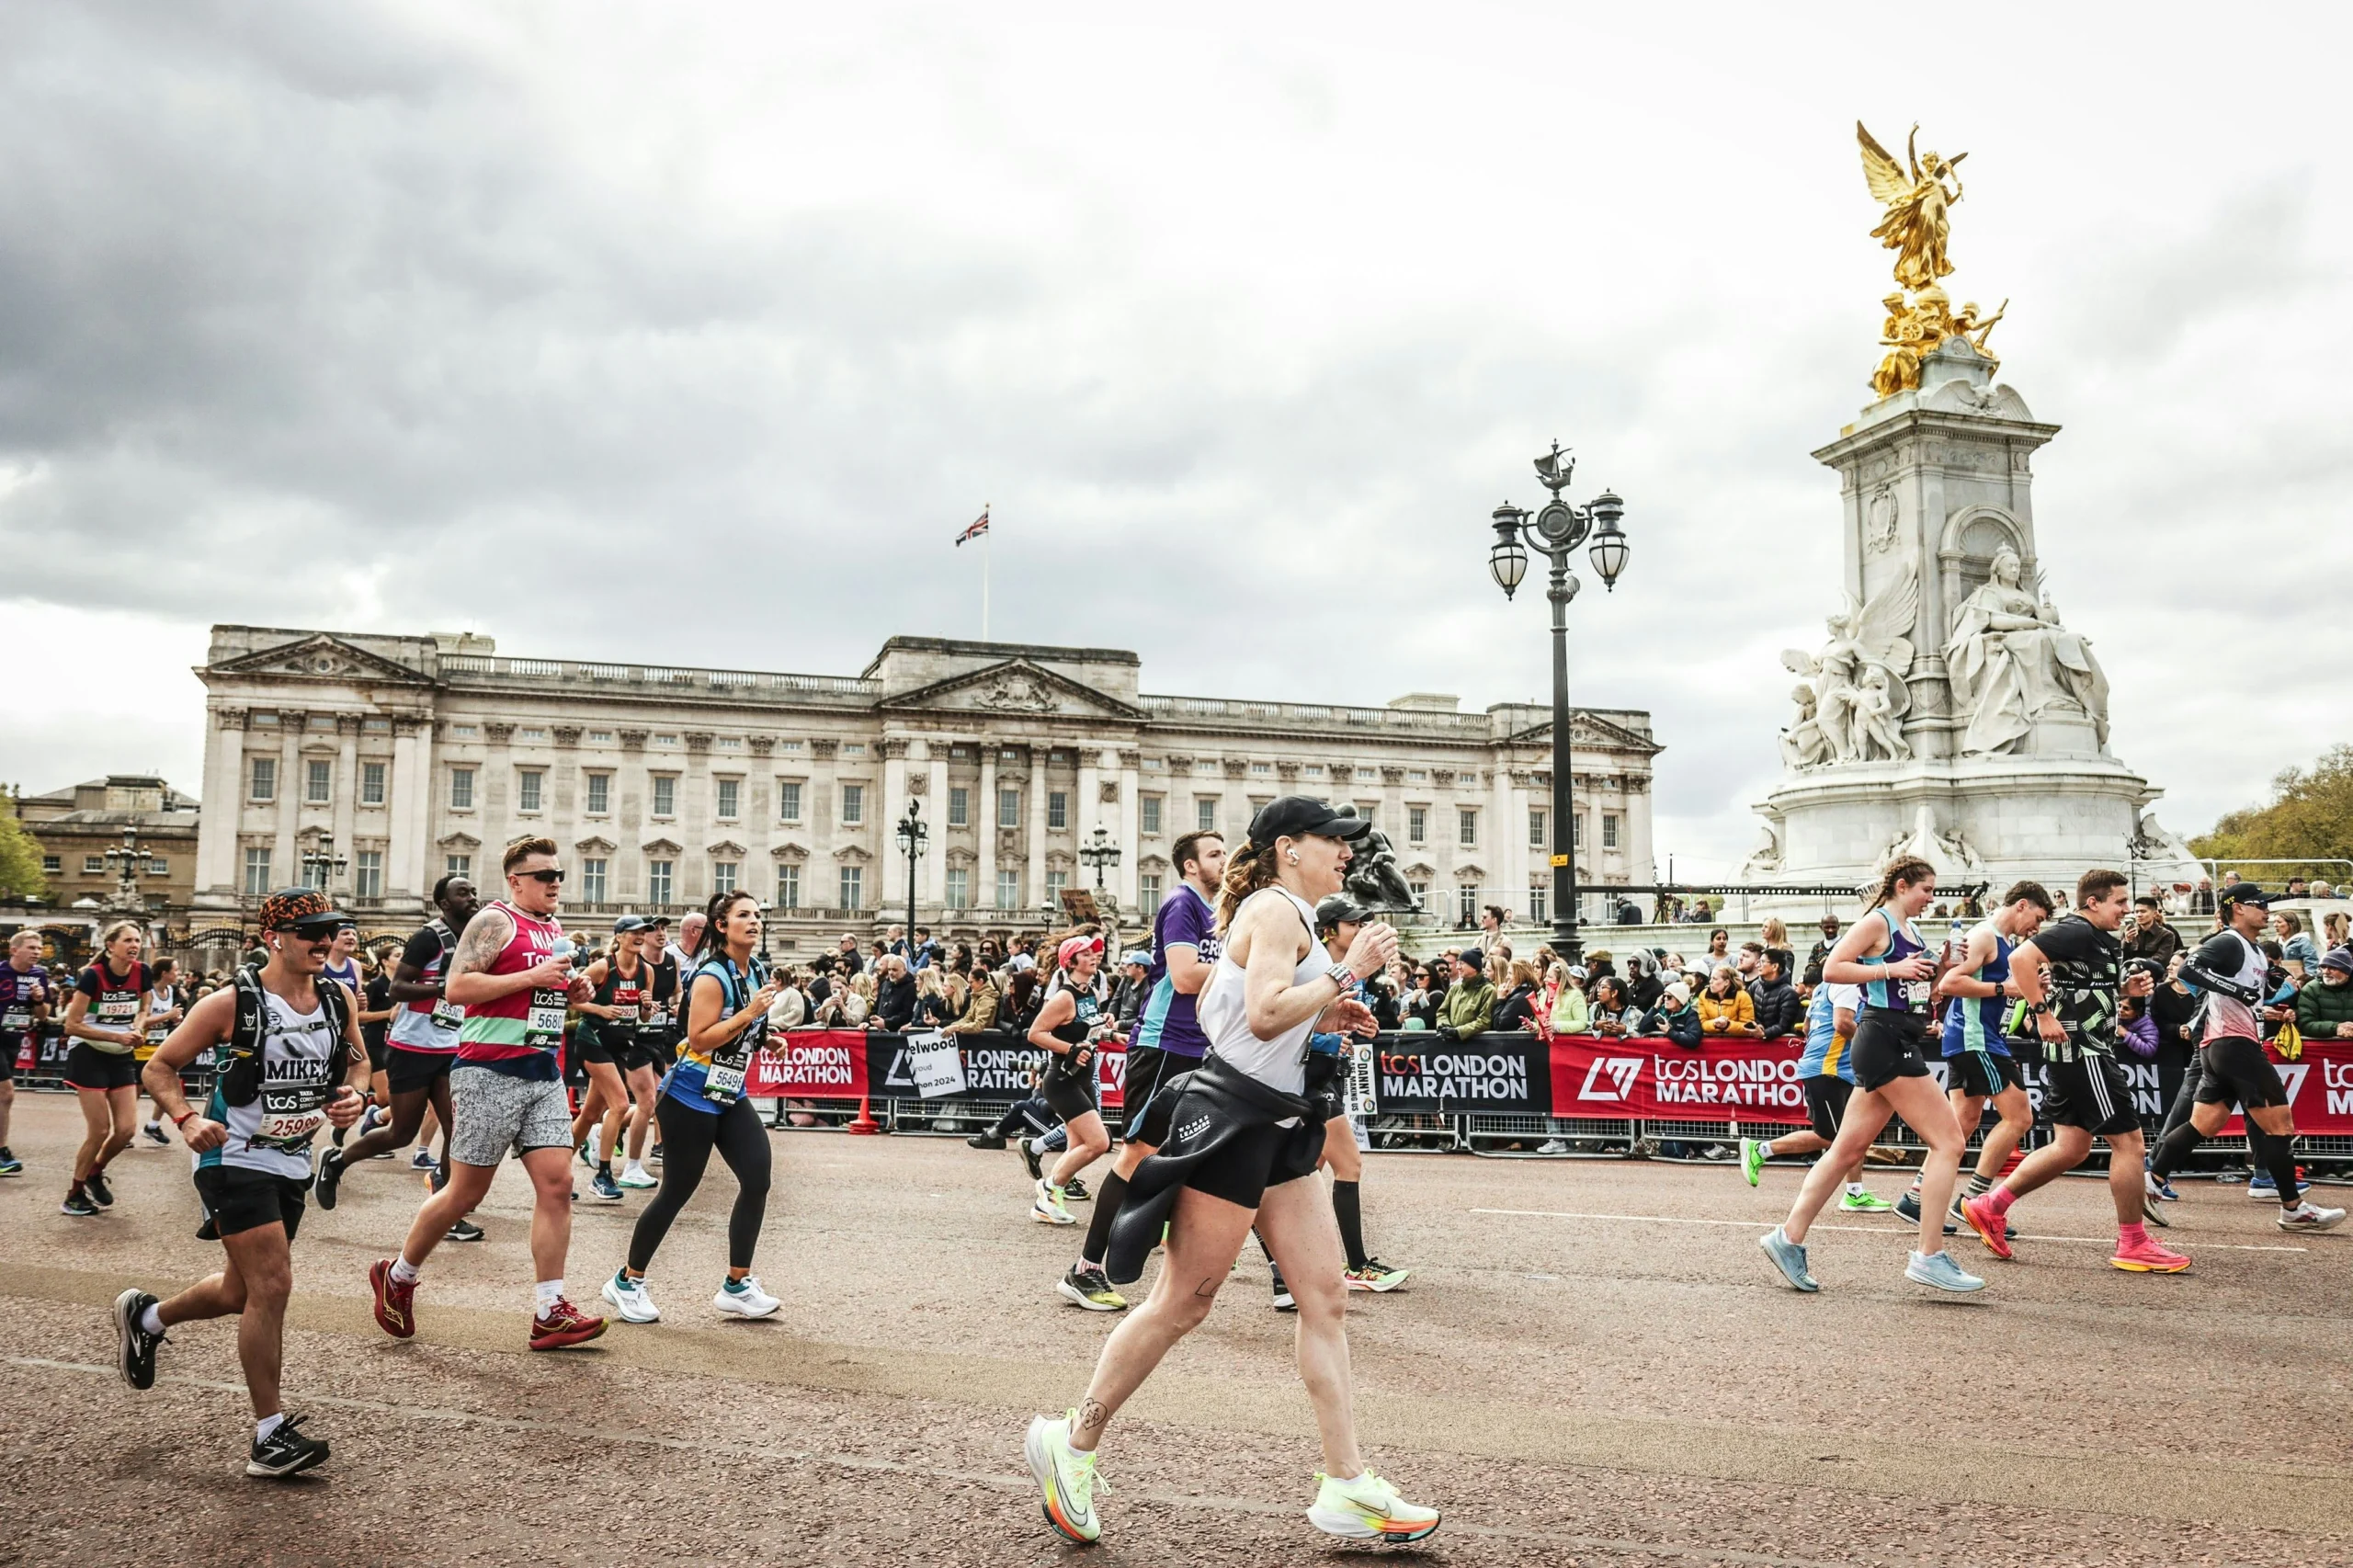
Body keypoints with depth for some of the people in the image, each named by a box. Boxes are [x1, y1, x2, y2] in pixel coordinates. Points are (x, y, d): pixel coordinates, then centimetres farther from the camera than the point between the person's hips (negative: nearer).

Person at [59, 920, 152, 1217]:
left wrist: (138, 1028, -8)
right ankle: (74, 1195, 13)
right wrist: (117, 1036, -21)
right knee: (99, 1130, -5)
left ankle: (95, 1174, 28)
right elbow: (71, 1026, -17)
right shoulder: (93, 976, -18)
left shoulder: (141, 973, -4)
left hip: (122, 1058, 5)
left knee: (126, 1129, 0)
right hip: (89, 1056, -5)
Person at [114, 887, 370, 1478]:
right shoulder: (232, 1003, -14)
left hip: (292, 1163, 7)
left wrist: (354, 1096, -7)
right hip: (234, 1160, -7)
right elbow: (160, 1068, -7)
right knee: (272, 1286, -13)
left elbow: (357, 1062, 15)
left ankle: (145, 1317, 49)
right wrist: (187, 1119, -23)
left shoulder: (340, 1000, 1)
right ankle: (270, 1435, -3)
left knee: (245, 1293, 19)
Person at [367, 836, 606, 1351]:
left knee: (557, 1184, -3)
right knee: (466, 1192, 3)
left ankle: (549, 1313, 0)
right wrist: (533, 977, -20)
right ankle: (397, 1275, 28)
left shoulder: (556, 932, 17)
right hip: (490, 1071, -7)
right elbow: (456, 987, -18)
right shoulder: (496, 921, -8)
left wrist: (573, 992, 8)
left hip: (544, 1074, 7)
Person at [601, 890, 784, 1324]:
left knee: (757, 1178, -6)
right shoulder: (712, 976, -18)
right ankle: (626, 1282, 21)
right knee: (677, 1191, 1)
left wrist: (767, 1039, 5)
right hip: (690, 1098, -7)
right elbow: (699, 1038, -24)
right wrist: (748, 1014, -27)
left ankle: (737, 1286, 4)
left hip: (730, 1096, 7)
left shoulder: (758, 972, 6)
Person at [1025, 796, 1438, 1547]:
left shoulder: (1273, 913, 18)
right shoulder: (1278, 909, -12)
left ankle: (1346, 1486, 10)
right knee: (1183, 1302, -1)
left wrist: (1322, 1012, 17)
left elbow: (1210, 1005, 21)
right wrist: (1346, 973, -19)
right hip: (1233, 1119, -10)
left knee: (1326, 1297, 6)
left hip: (1273, 1129, 10)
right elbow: (1265, 1015, -25)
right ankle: (1072, 1441, 15)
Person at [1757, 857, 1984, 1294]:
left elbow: (1921, 990, 27)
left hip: (1901, 1046, 9)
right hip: (1885, 1041, -9)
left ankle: (1789, 1238, 10)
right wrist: (1891, 968, -19)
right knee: (1948, 1141, -9)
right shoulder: (1877, 922, -8)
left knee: (1848, 1149, 7)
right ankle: (1929, 1256, -7)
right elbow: (1832, 969, -16)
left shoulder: (1911, 931, 19)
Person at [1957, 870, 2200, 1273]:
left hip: (2080, 1054, 10)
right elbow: (2020, 958, -27)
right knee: (2128, 1140, -4)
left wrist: (2129, 988, 9)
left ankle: (1989, 1207, 16)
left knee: (2070, 1148, 13)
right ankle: (2133, 1245, 6)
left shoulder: (2103, 940, 17)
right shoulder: (2076, 931, -14)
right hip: (2080, 1051, -10)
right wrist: (2043, 1013, -27)